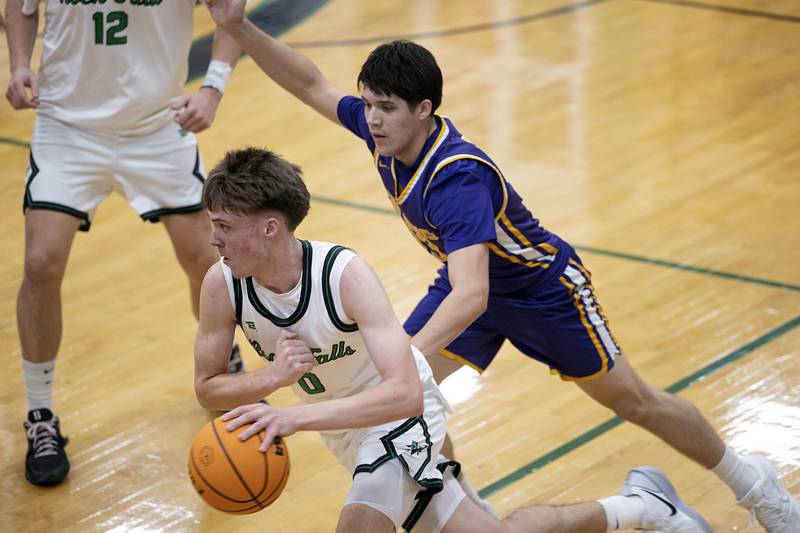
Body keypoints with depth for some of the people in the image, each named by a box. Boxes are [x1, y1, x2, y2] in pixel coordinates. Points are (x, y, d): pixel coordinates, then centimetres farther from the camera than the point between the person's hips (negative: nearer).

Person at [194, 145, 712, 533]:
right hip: (347, 429, 6)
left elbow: (404, 394, -41)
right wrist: (271, 377, -29)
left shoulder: (344, 273, -33)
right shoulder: (222, 285, -18)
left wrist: (297, 415, -52)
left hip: (403, 417, -6)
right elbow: (207, 387, -6)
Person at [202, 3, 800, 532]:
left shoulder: (458, 179, -42)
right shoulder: (384, 131, -19)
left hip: (543, 288, -7)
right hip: (470, 282, 7)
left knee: (633, 400, 7)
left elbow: (470, 296, -53)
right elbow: (313, 85, -4)